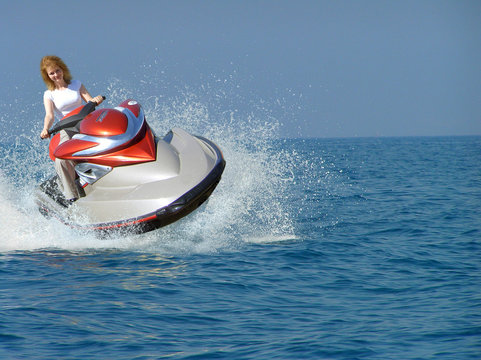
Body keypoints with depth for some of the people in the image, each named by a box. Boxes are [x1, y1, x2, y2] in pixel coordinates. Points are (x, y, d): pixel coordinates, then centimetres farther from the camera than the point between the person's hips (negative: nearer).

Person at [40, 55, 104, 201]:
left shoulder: (76, 85, 13)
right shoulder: (49, 94, 7)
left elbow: (90, 101, 5)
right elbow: (50, 115, -8)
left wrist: (96, 100, -21)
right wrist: (46, 129, -31)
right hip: (67, 131, -1)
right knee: (61, 161, -31)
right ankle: (72, 198, -27)